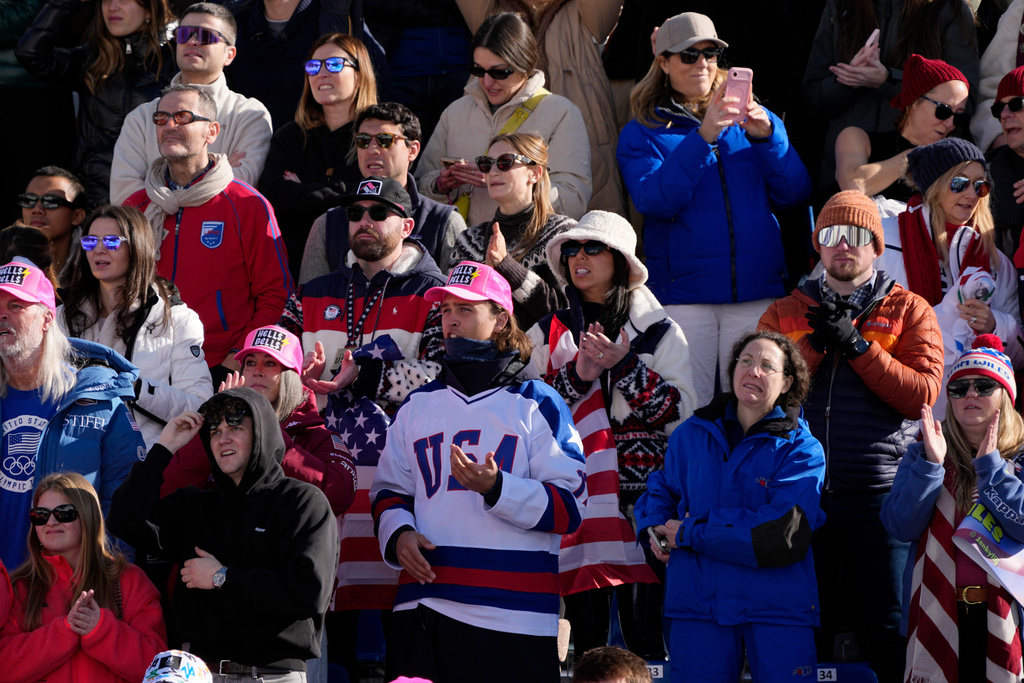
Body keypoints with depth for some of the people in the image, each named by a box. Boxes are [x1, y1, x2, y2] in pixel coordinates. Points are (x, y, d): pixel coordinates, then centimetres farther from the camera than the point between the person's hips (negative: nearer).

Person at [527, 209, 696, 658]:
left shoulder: (658, 332, 9)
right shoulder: (548, 334, 14)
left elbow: (682, 413, 0)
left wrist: (625, 367, -9)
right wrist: (576, 375, -8)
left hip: (643, 494, -1)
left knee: (644, 627, -8)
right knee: (587, 635, 0)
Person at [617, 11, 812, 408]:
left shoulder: (750, 119, 15)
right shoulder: (641, 133, 8)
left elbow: (794, 194, 6)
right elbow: (656, 201, -11)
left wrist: (767, 137, -10)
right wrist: (703, 137, -19)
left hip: (757, 291, 2)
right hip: (683, 293, -2)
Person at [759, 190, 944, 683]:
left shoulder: (909, 310, 7)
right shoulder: (784, 314, 13)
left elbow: (923, 392, -7)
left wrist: (856, 345, -12)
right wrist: (814, 345, -10)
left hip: (878, 492, -2)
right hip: (804, 493, 2)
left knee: (885, 630, -2)